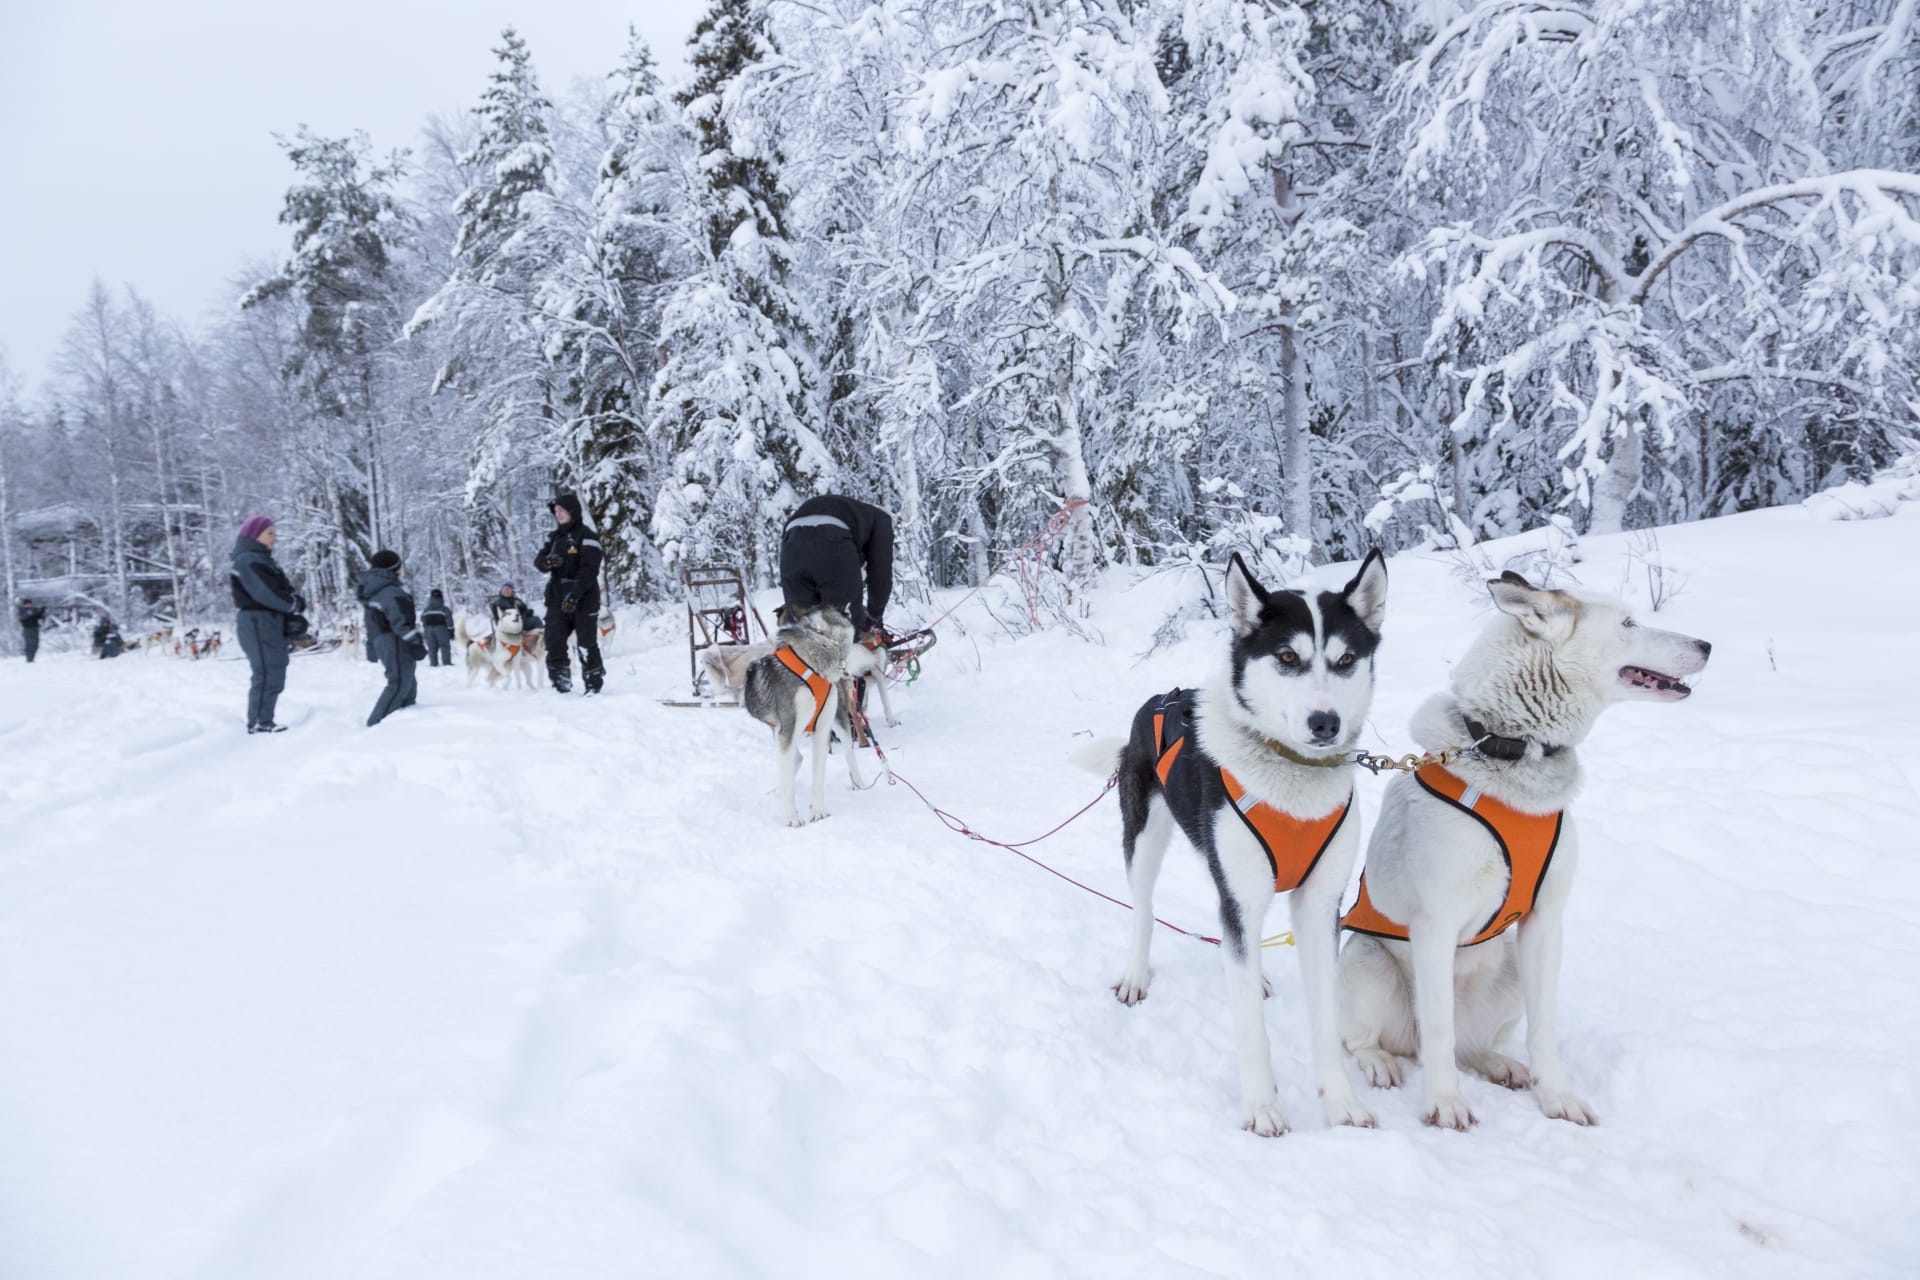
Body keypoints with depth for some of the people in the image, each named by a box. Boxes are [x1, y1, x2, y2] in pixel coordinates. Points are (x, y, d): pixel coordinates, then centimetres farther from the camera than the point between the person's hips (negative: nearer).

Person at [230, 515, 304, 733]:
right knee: (268, 675, -10)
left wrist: (297, 599, -4)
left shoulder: (262, 559, 21)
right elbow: (266, 593, -20)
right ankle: (259, 723, -6)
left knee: (274, 675, 13)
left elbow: (283, 587, 16)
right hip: (259, 623, -10)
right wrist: (294, 605, -8)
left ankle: (262, 721, 19)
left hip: (271, 623, 10)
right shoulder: (248, 560, -11)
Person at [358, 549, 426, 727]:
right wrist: (417, 640, -19)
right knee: (399, 684, -8)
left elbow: (372, 623, 22)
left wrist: (372, 648, 27)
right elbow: (401, 621, -23)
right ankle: (377, 724, -10)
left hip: (382, 642, 10)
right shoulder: (391, 592, -16)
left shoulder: (373, 591, 16)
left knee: (408, 685, 18)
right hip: (396, 643, -10)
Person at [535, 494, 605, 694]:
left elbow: (589, 570, -16)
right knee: (554, 643, 1)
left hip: (583, 599, -6)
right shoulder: (555, 537, 15)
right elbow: (538, 561, 8)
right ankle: (561, 685, 8)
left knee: (587, 645, -4)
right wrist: (546, 561, -17)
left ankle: (594, 685, 3)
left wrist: (575, 594, -27)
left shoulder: (586, 536, -7)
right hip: (557, 599, 6)